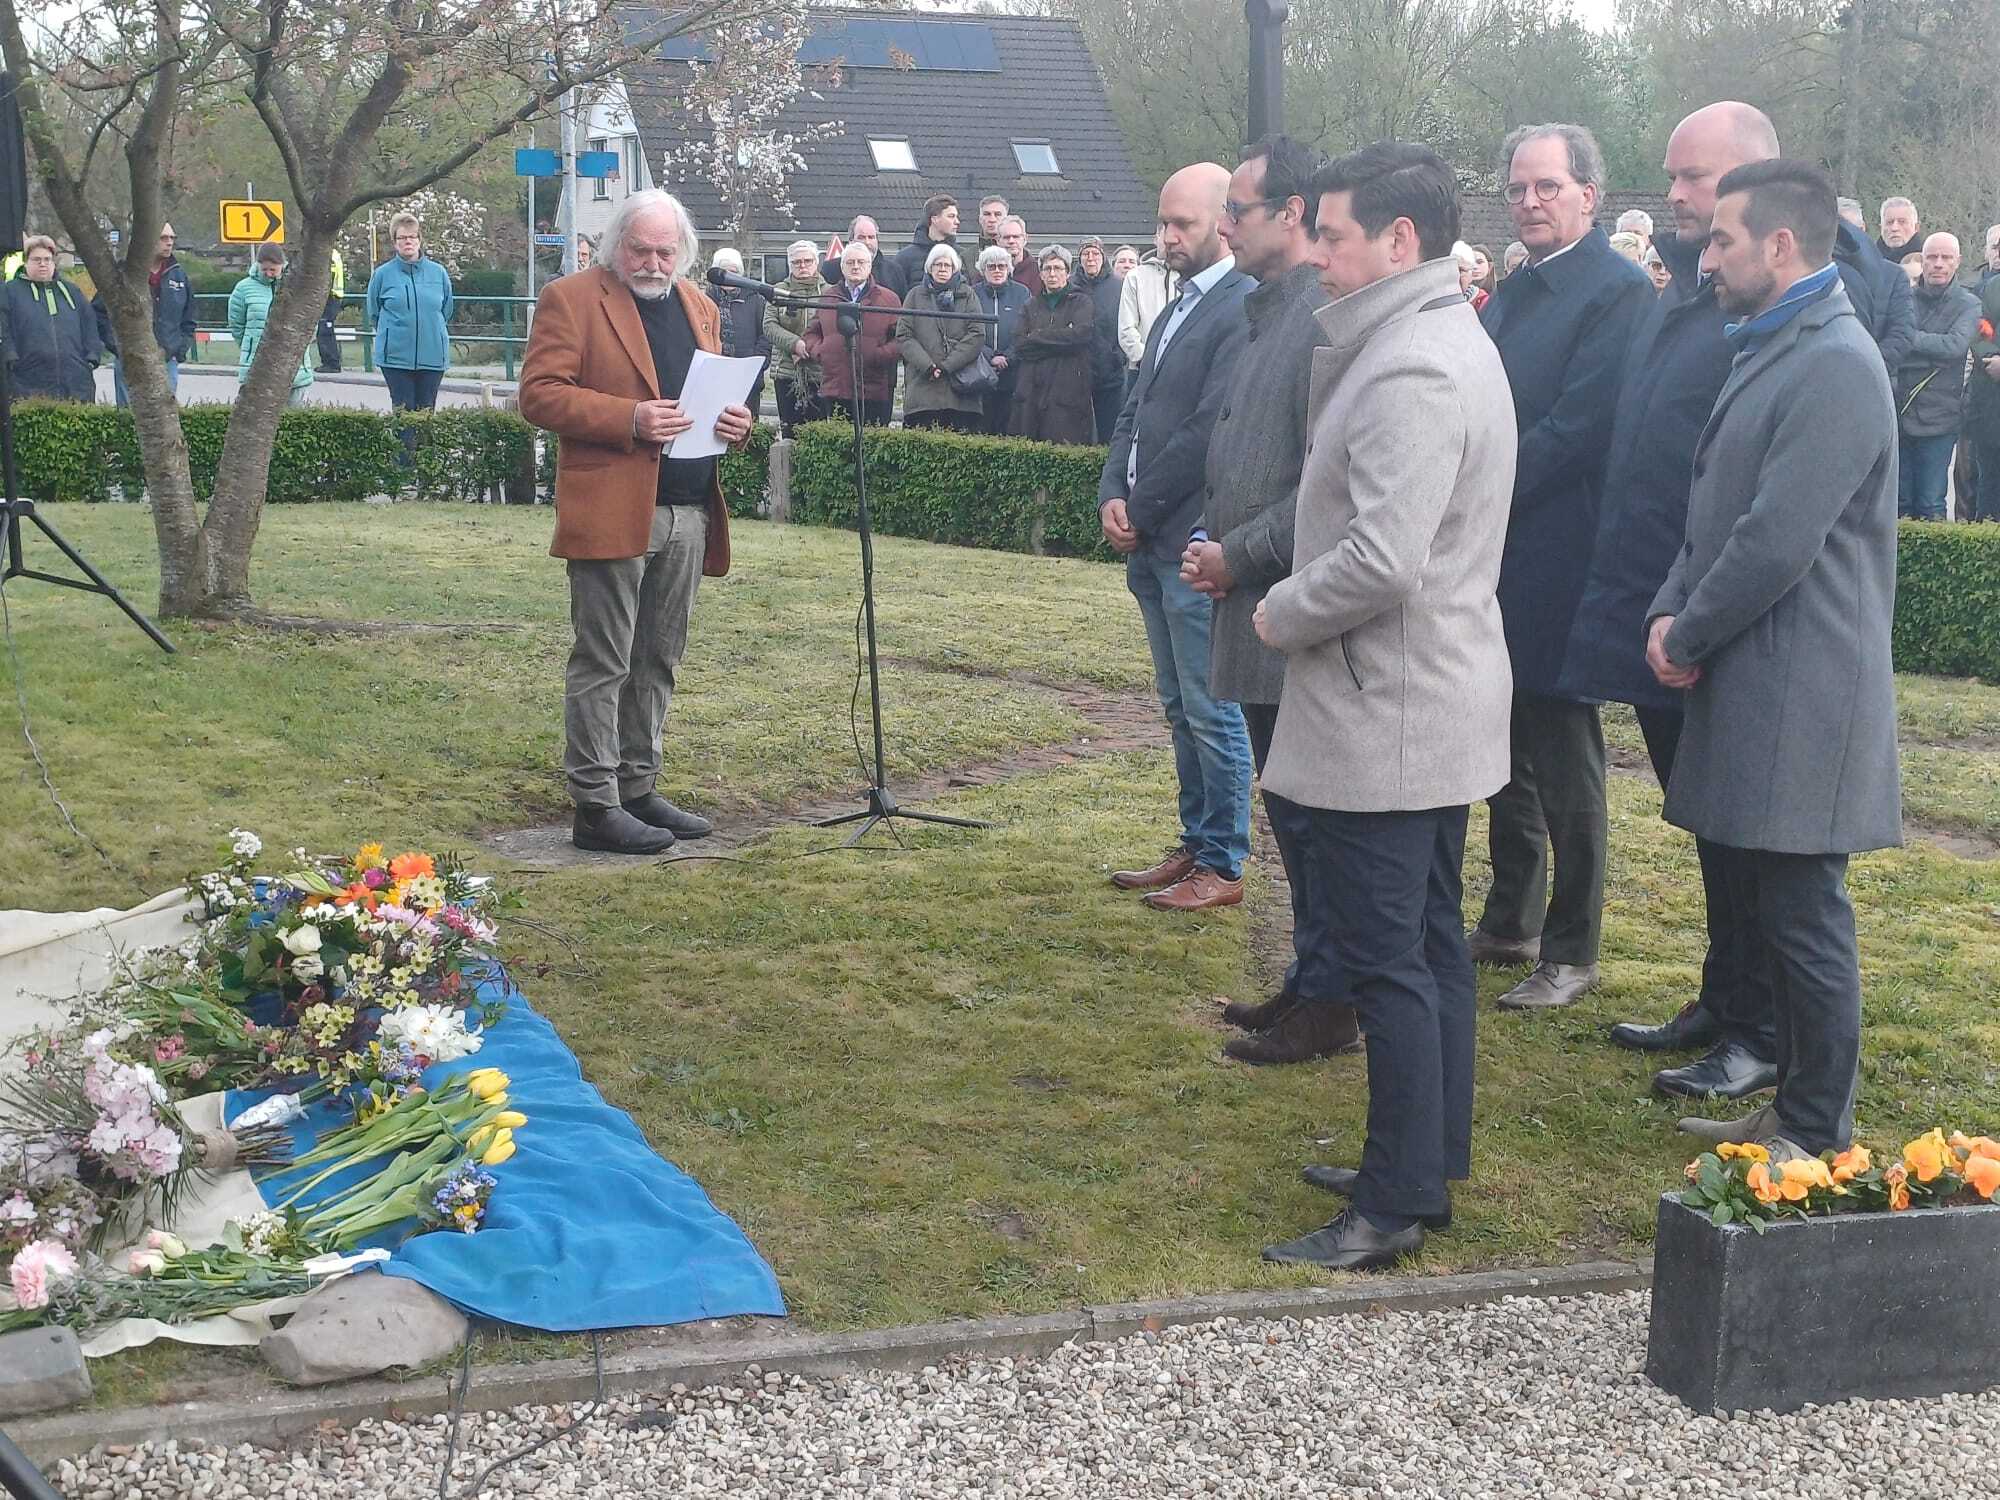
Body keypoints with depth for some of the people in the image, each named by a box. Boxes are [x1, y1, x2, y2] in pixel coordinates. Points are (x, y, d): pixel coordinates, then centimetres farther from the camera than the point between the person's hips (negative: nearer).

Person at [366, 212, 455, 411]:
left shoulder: (438, 273, 4)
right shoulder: (383, 274, -1)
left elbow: (446, 312, 16)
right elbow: (374, 313, 12)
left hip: (432, 355, 2)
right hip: (396, 356, -2)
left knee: (426, 411, 6)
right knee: (403, 410, -2)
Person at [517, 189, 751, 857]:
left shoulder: (699, 306, 18)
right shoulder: (570, 299, -3)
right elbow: (539, 394, -10)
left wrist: (734, 420, 3)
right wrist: (630, 420, -20)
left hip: (689, 515, 7)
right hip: (612, 511, -7)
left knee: (657, 664, 12)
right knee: (603, 665, -3)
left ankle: (639, 789, 21)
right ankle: (596, 806, 2)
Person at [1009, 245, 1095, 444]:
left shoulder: (1081, 302, 9)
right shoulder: (1031, 305, 19)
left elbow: (1081, 333, -11)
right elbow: (1019, 347, 6)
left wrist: (1038, 336, -2)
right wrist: (1060, 339, -4)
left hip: (1068, 390, -3)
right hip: (1031, 392, 4)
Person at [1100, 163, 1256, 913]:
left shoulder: (1243, 309, -13)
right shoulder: (1177, 311, 17)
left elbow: (1210, 428, -19)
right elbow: (1135, 413, 16)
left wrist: (1143, 510, -12)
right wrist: (1112, 496, 0)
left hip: (1195, 542, -9)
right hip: (1150, 543, 9)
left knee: (1212, 711, -1)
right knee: (1180, 709, 16)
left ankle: (1222, 865, 8)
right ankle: (1195, 845, 26)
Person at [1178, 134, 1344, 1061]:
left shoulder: (1327, 321, -17)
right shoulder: (1266, 316, 15)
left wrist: (1239, 555, -13)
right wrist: (1212, 543, 8)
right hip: (1255, 611, 10)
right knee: (1289, 808, 17)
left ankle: (1328, 1007, 10)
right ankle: (1310, 981, 28)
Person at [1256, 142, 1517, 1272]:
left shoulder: (1411, 371, -21)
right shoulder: (1451, 340, 13)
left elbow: (1382, 561, -28)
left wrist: (1284, 613, -13)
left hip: (1382, 711, -11)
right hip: (1440, 700, 11)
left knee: (1381, 958, -4)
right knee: (1431, 944, 16)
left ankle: (1397, 1204, 4)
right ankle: (1433, 1166, 27)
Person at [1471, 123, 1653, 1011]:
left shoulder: (1618, 291, -12)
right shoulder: (1510, 294, 15)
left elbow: (1577, 426, -19)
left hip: (1555, 562, -8)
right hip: (1495, 558, 8)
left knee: (1564, 767, 1)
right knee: (1509, 754, 17)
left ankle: (1570, 955, 11)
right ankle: (1509, 924, 30)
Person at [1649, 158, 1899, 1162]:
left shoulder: (1835, 367, -17)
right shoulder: (1770, 352, 16)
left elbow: (1777, 542, -21)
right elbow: (1713, 513, 19)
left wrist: (1685, 637, -10)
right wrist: (1669, 614, 3)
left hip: (1799, 701, -10)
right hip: (1749, 691, 10)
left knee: (1802, 919, -1)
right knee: (1762, 908, 16)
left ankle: (1818, 1136, 11)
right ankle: (1793, 1106, 28)